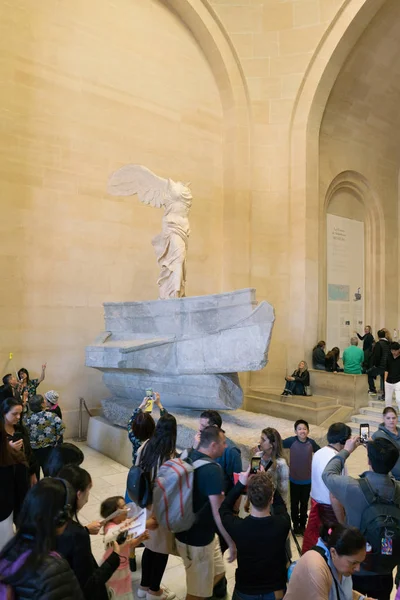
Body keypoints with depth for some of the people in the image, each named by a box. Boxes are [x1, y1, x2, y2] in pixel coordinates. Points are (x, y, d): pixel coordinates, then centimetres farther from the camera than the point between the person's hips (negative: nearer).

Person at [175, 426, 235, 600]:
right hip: (199, 538, -8)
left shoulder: (188, 457, -1)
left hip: (185, 531, 8)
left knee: (218, 573, 23)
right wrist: (232, 543, -15)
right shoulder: (213, 469, -26)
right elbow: (218, 513, -24)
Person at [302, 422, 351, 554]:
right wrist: (342, 523, -17)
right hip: (329, 509, -8)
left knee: (314, 541, 21)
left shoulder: (318, 453, 1)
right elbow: (334, 497, -26)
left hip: (316, 504, 8)